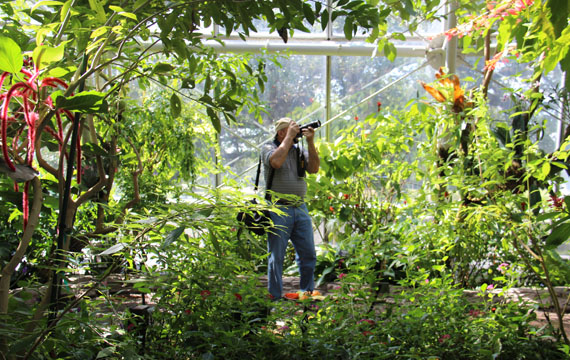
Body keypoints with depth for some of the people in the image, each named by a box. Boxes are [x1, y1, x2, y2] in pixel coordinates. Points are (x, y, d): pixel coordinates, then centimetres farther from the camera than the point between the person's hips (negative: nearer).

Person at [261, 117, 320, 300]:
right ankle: (275, 297, 8)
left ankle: (308, 293, 22)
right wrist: (289, 137, -14)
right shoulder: (268, 148, -1)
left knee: (308, 254, 8)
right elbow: (276, 161, -22)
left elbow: (314, 168, 0)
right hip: (278, 209, -5)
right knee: (276, 256, 0)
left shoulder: (300, 150, 13)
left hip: (300, 208, 5)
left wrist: (310, 142, -6)